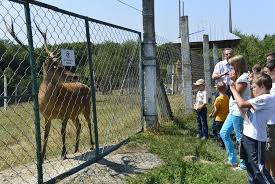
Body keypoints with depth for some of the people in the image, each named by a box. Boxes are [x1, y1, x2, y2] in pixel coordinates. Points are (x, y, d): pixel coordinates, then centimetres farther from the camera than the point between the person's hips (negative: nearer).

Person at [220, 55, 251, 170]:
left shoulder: (243, 78, -16)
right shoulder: (239, 77, 13)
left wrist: (233, 80, -12)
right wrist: (233, 80, 7)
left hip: (238, 113, -11)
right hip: (233, 111, 11)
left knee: (240, 138, 0)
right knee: (223, 133, 15)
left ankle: (243, 164, 14)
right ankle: (232, 160, 23)